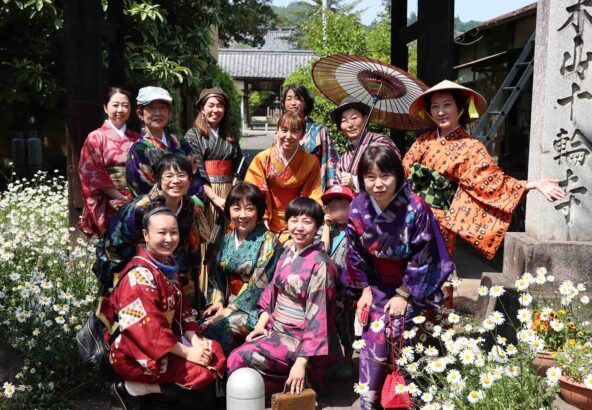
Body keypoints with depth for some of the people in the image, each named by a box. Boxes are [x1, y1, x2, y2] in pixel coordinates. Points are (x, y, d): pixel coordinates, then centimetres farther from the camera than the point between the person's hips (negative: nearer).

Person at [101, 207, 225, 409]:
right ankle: (131, 388, -6)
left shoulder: (169, 265, 6)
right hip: (136, 353, -9)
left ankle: (158, 385, 1)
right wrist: (187, 353, -22)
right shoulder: (139, 275, -23)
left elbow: (182, 308, 10)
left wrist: (195, 341, -5)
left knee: (215, 353, 1)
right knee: (202, 371, -17)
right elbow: (147, 329, -27)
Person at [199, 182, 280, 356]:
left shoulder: (267, 241, -8)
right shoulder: (227, 239, 10)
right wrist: (217, 301, -4)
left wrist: (231, 309, -15)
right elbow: (216, 275, 13)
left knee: (216, 329, -27)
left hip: (255, 307, -5)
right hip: (228, 303, 5)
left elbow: (259, 284, -13)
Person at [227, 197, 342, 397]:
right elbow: (272, 291, 15)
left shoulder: (319, 264, -18)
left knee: (238, 359, -19)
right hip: (277, 329, 8)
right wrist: (261, 323, 2)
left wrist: (301, 362, -23)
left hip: (299, 339, -8)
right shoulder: (287, 253, 5)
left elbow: (316, 316, -20)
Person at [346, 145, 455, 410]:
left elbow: (422, 257, -16)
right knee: (373, 333, -12)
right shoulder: (357, 209, -13)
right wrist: (365, 289, -1)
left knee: (392, 330, -18)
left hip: (411, 283, -3)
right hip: (378, 283, 3)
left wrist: (404, 294, -13)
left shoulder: (415, 208, -23)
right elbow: (356, 255, 0)